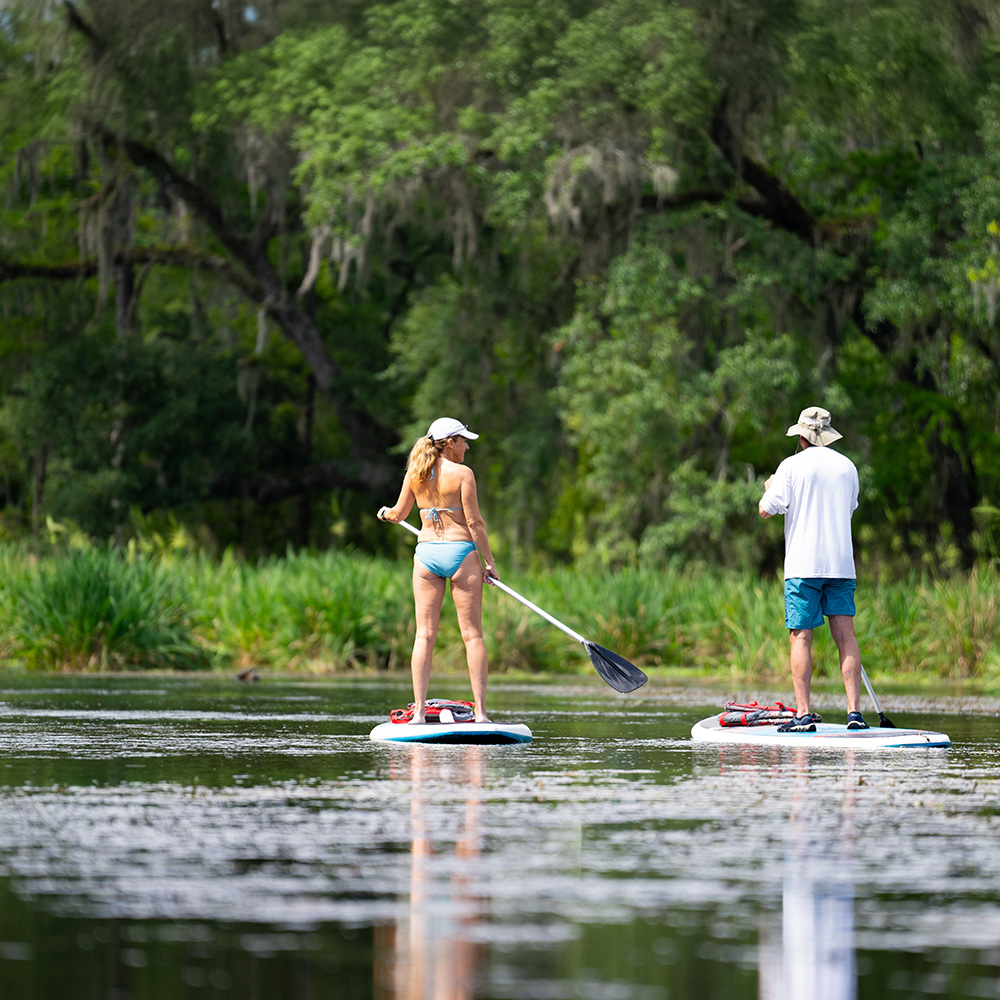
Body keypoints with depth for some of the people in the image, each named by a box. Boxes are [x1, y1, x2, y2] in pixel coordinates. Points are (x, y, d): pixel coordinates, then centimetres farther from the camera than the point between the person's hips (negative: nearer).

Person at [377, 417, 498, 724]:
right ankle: (480, 712, -3)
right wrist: (489, 562, -3)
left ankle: (418, 711, -1)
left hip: (425, 552, 4)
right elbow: (474, 522, -11)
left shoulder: (415, 473, 3)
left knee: (425, 634, 5)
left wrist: (386, 512, 37)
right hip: (460, 551, -4)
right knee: (472, 635, 1)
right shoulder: (462, 473, -10)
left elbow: (399, 514, 14)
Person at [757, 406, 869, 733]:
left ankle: (803, 714, -7)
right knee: (845, 634, 3)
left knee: (801, 638, -3)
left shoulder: (792, 466, -5)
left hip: (803, 566, -4)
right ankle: (854, 711, -4)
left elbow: (766, 510, -4)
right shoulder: (847, 467, 9)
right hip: (842, 564, 4)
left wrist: (770, 489, 17)